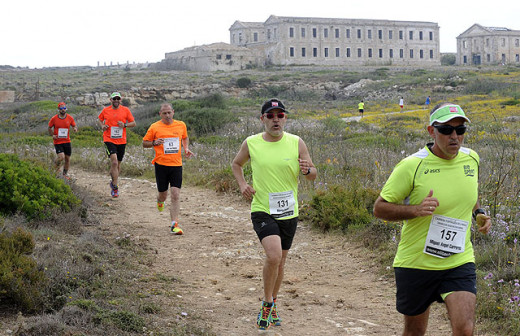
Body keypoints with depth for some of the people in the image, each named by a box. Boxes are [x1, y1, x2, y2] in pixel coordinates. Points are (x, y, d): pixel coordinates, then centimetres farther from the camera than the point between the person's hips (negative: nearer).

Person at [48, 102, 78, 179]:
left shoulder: (70, 118, 0)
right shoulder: (54, 119, -5)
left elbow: (74, 125, 11)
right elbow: (50, 128, 9)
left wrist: (75, 128, -13)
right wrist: (52, 135, -7)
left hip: (67, 141, 3)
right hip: (57, 142, -3)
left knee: (67, 158, 7)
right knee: (61, 157, -21)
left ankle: (65, 174, 26)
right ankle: (56, 165, 13)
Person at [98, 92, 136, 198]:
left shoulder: (125, 110, 1)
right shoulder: (105, 110, 1)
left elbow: (133, 123, 6)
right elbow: (99, 119, 20)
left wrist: (125, 125, -13)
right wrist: (102, 126, -1)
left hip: (121, 141, 2)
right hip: (109, 140, -2)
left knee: (118, 164, 13)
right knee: (114, 162, -18)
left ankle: (113, 183, 35)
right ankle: (115, 187, -14)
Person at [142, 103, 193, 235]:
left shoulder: (181, 125, 7)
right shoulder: (154, 127, 0)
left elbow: (185, 138, 26)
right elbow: (144, 143, 7)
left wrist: (186, 149, 7)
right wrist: (154, 143, -13)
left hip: (176, 164, 1)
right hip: (161, 164, -1)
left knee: (176, 195, -9)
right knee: (163, 194, 8)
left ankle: (174, 224, -6)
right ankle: (160, 201, 47)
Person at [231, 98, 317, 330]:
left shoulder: (296, 143, -2)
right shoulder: (251, 143, -3)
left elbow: (313, 175, 4)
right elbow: (236, 164, 16)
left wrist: (307, 170, -20)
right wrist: (242, 184, -2)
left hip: (288, 213, 3)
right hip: (262, 210, -2)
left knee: (280, 264, 14)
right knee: (273, 255, -23)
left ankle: (272, 305, 37)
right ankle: (267, 303, -2)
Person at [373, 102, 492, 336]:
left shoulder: (471, 159, 2)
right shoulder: (412, 166, -14)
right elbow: (379, 209, -10)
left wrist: (478, 213, 4)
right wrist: (415, 209, -25)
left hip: (459, 262, 3)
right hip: (416, 262, -2)